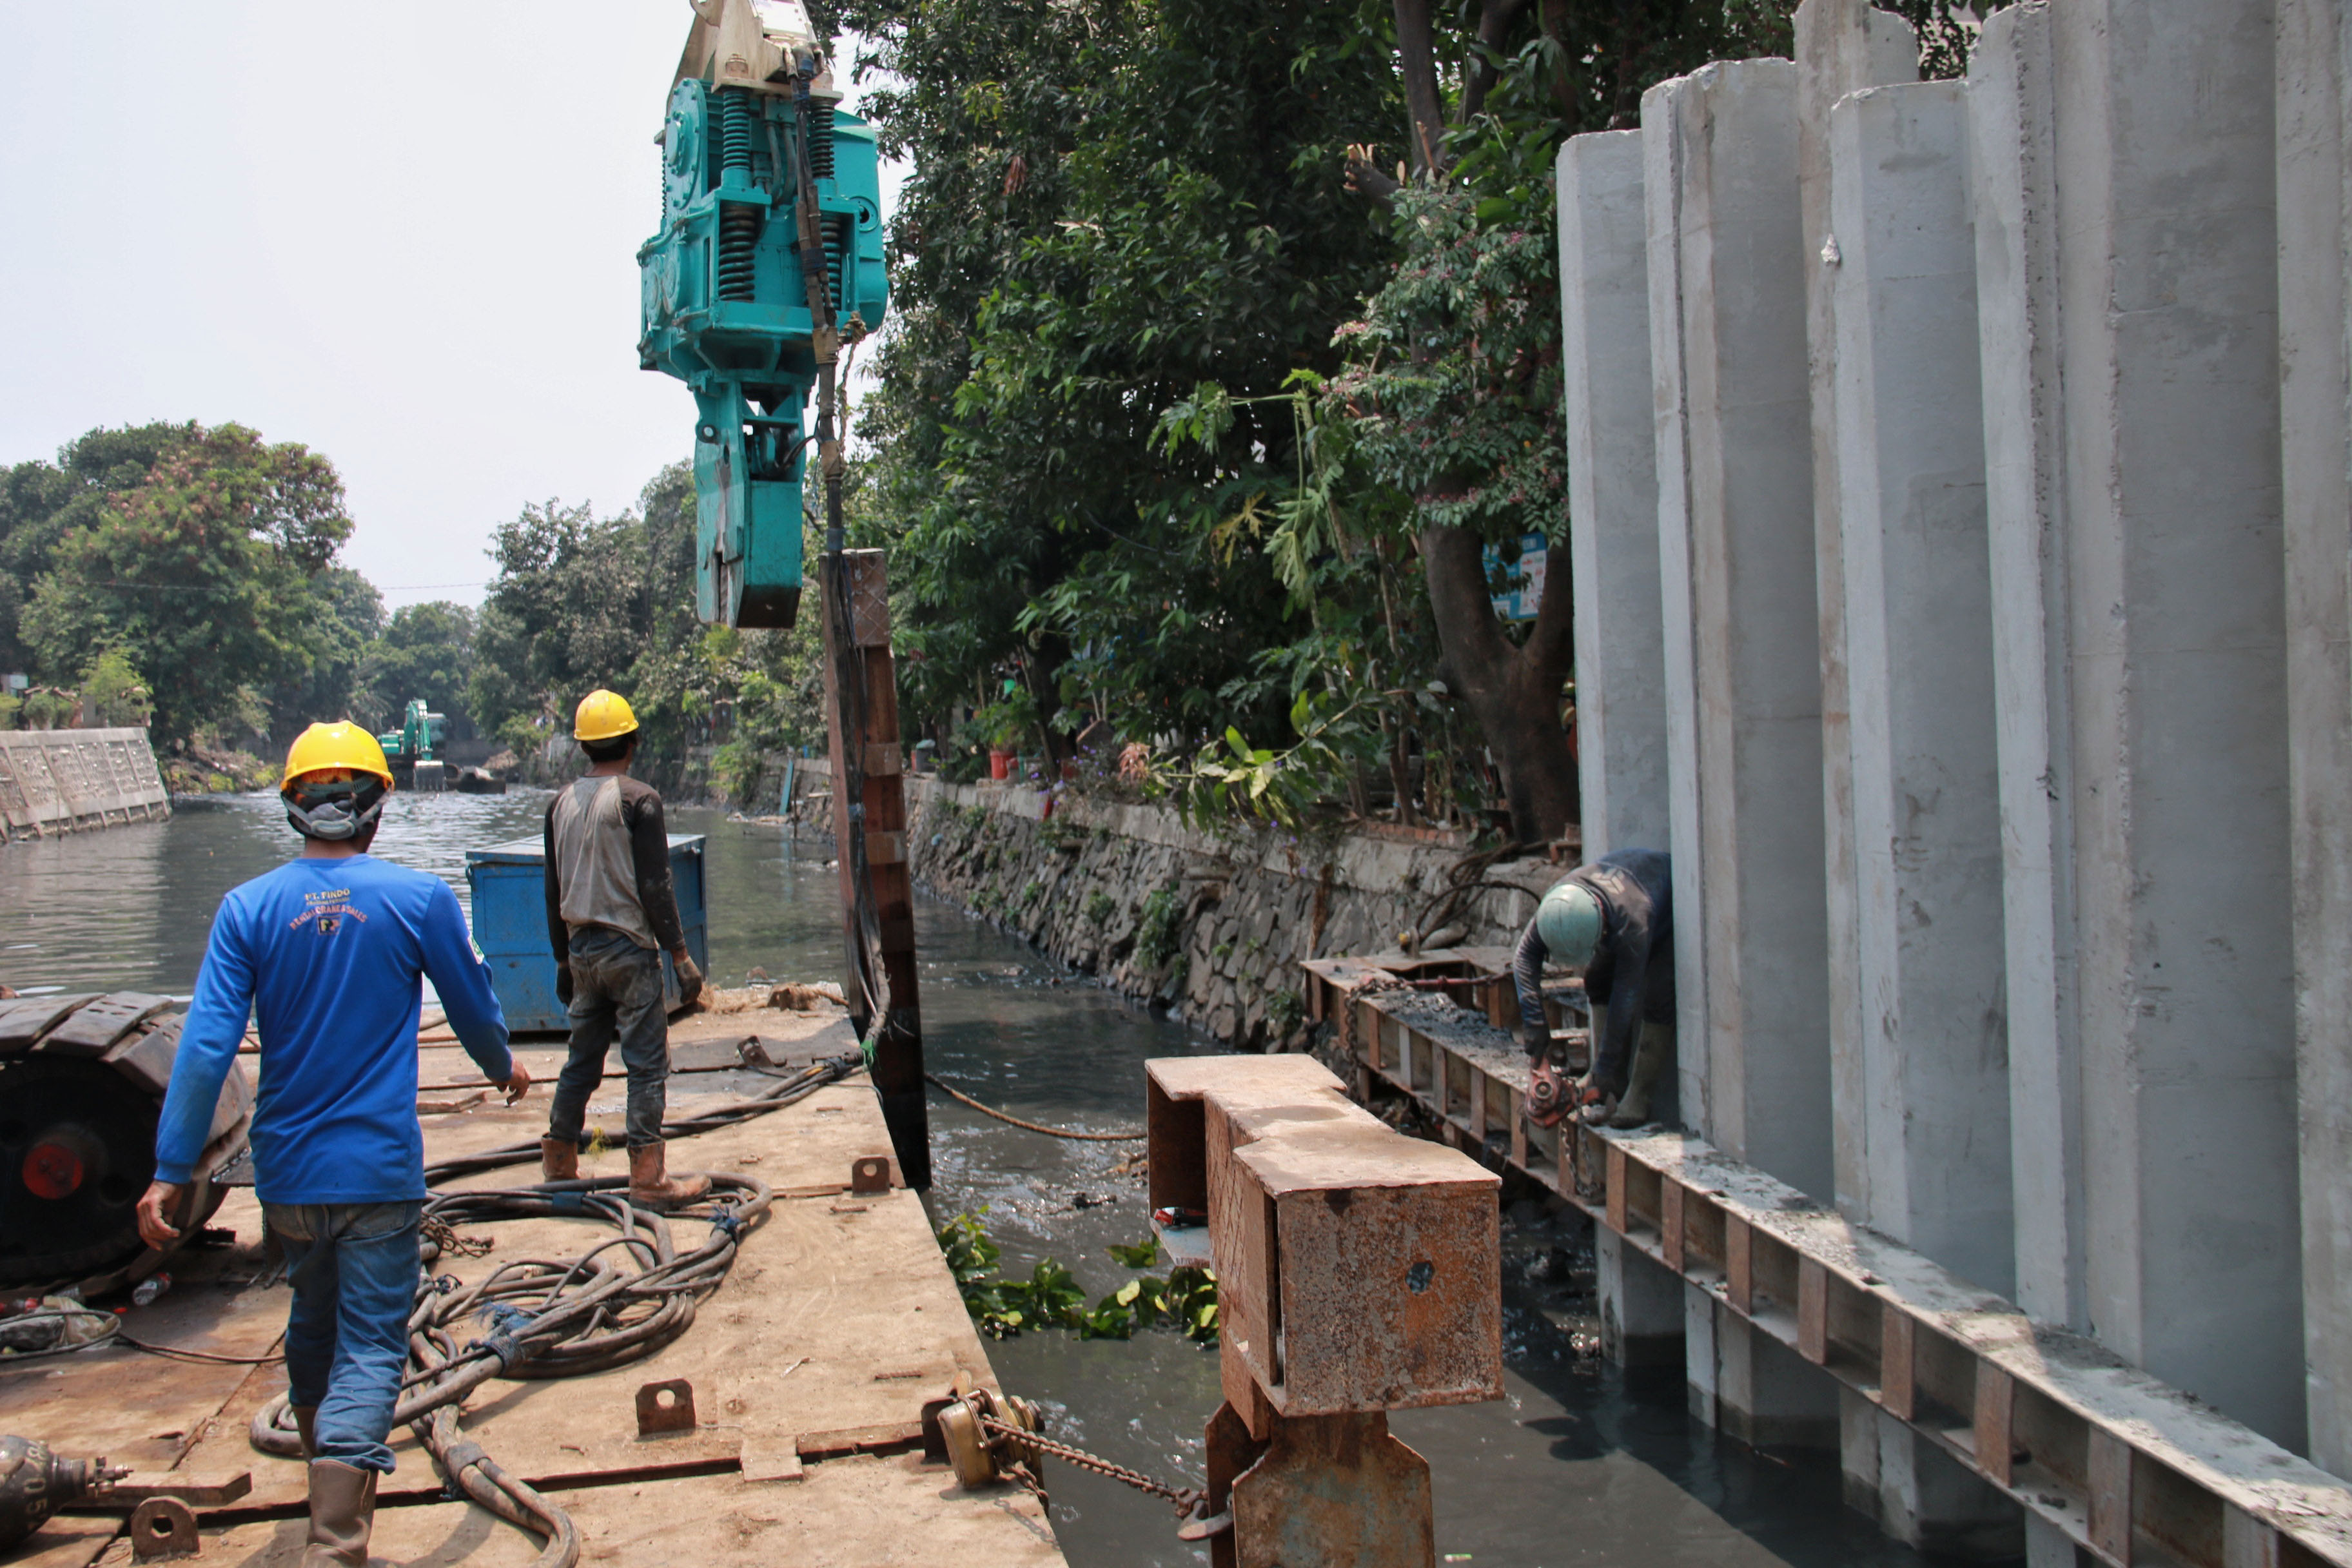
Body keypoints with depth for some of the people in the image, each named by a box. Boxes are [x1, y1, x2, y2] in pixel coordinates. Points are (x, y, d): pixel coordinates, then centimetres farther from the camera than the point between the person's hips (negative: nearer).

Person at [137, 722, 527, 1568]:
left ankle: (326, 1469, 46)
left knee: (312, 1326, 24)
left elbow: (206, 1045, -9)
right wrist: (503, 1067, 24)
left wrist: (171, 1170, -5)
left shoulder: (248, 907, -4)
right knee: (369, 1350, 1)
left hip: (286, 1172, 4)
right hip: (379, 1170, -3)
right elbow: (474, 1006, 4)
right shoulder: (420, 898, -8)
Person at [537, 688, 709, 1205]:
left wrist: (563, 960, 22)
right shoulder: (638, 799, -10)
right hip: (630, 948, -6)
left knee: (582, 1058, 17)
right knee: (647, 1062, -3)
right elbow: (655, 886, -13)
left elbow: (553, 890, 14)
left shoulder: (561, 803, 9)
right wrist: (681, 955, -8)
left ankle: (558, 1161, 24)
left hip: (582, 947, 6)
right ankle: (648, 1176, -3)